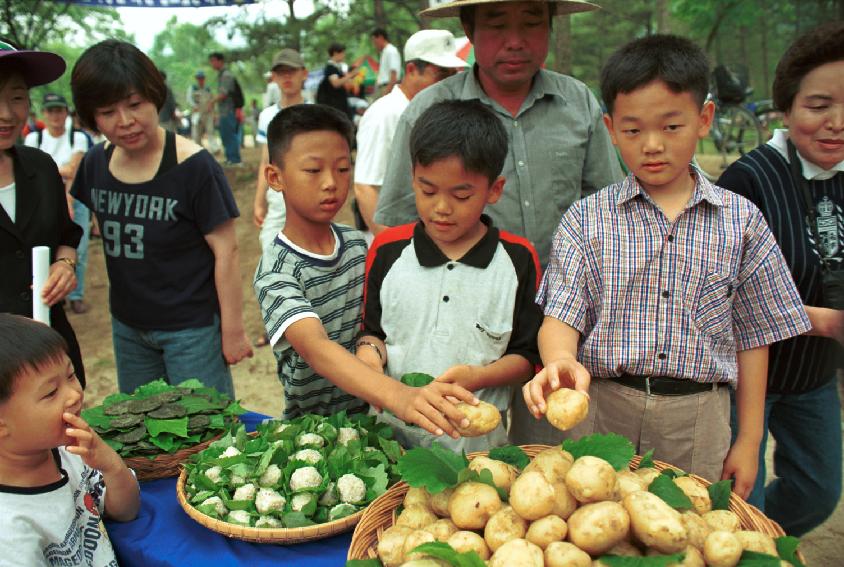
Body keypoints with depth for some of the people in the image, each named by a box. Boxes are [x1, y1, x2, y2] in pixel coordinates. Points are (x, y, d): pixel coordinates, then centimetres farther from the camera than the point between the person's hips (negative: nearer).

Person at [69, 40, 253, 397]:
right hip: (126, 326, 6)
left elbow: (226, 251, -16)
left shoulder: (194, 166, -19)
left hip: (192, 328, -6)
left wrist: (233, 329, -13)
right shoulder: (95, 165, -2)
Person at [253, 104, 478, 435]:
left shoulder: (359, 246, 3)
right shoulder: (275, 273, -15)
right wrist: (398, 397, -44)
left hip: (367, 415, 3)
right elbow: (316, 349, -30)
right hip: (310, 428, -3)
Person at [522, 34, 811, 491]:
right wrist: (562, 363, -31)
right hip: (602, 408, -1)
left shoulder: (741, 222, 2)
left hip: (699, 418, 1)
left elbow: (751, 337, 6)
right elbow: (562, 315, -8)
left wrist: (749, 440, 7)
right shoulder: (586, 219, -2)